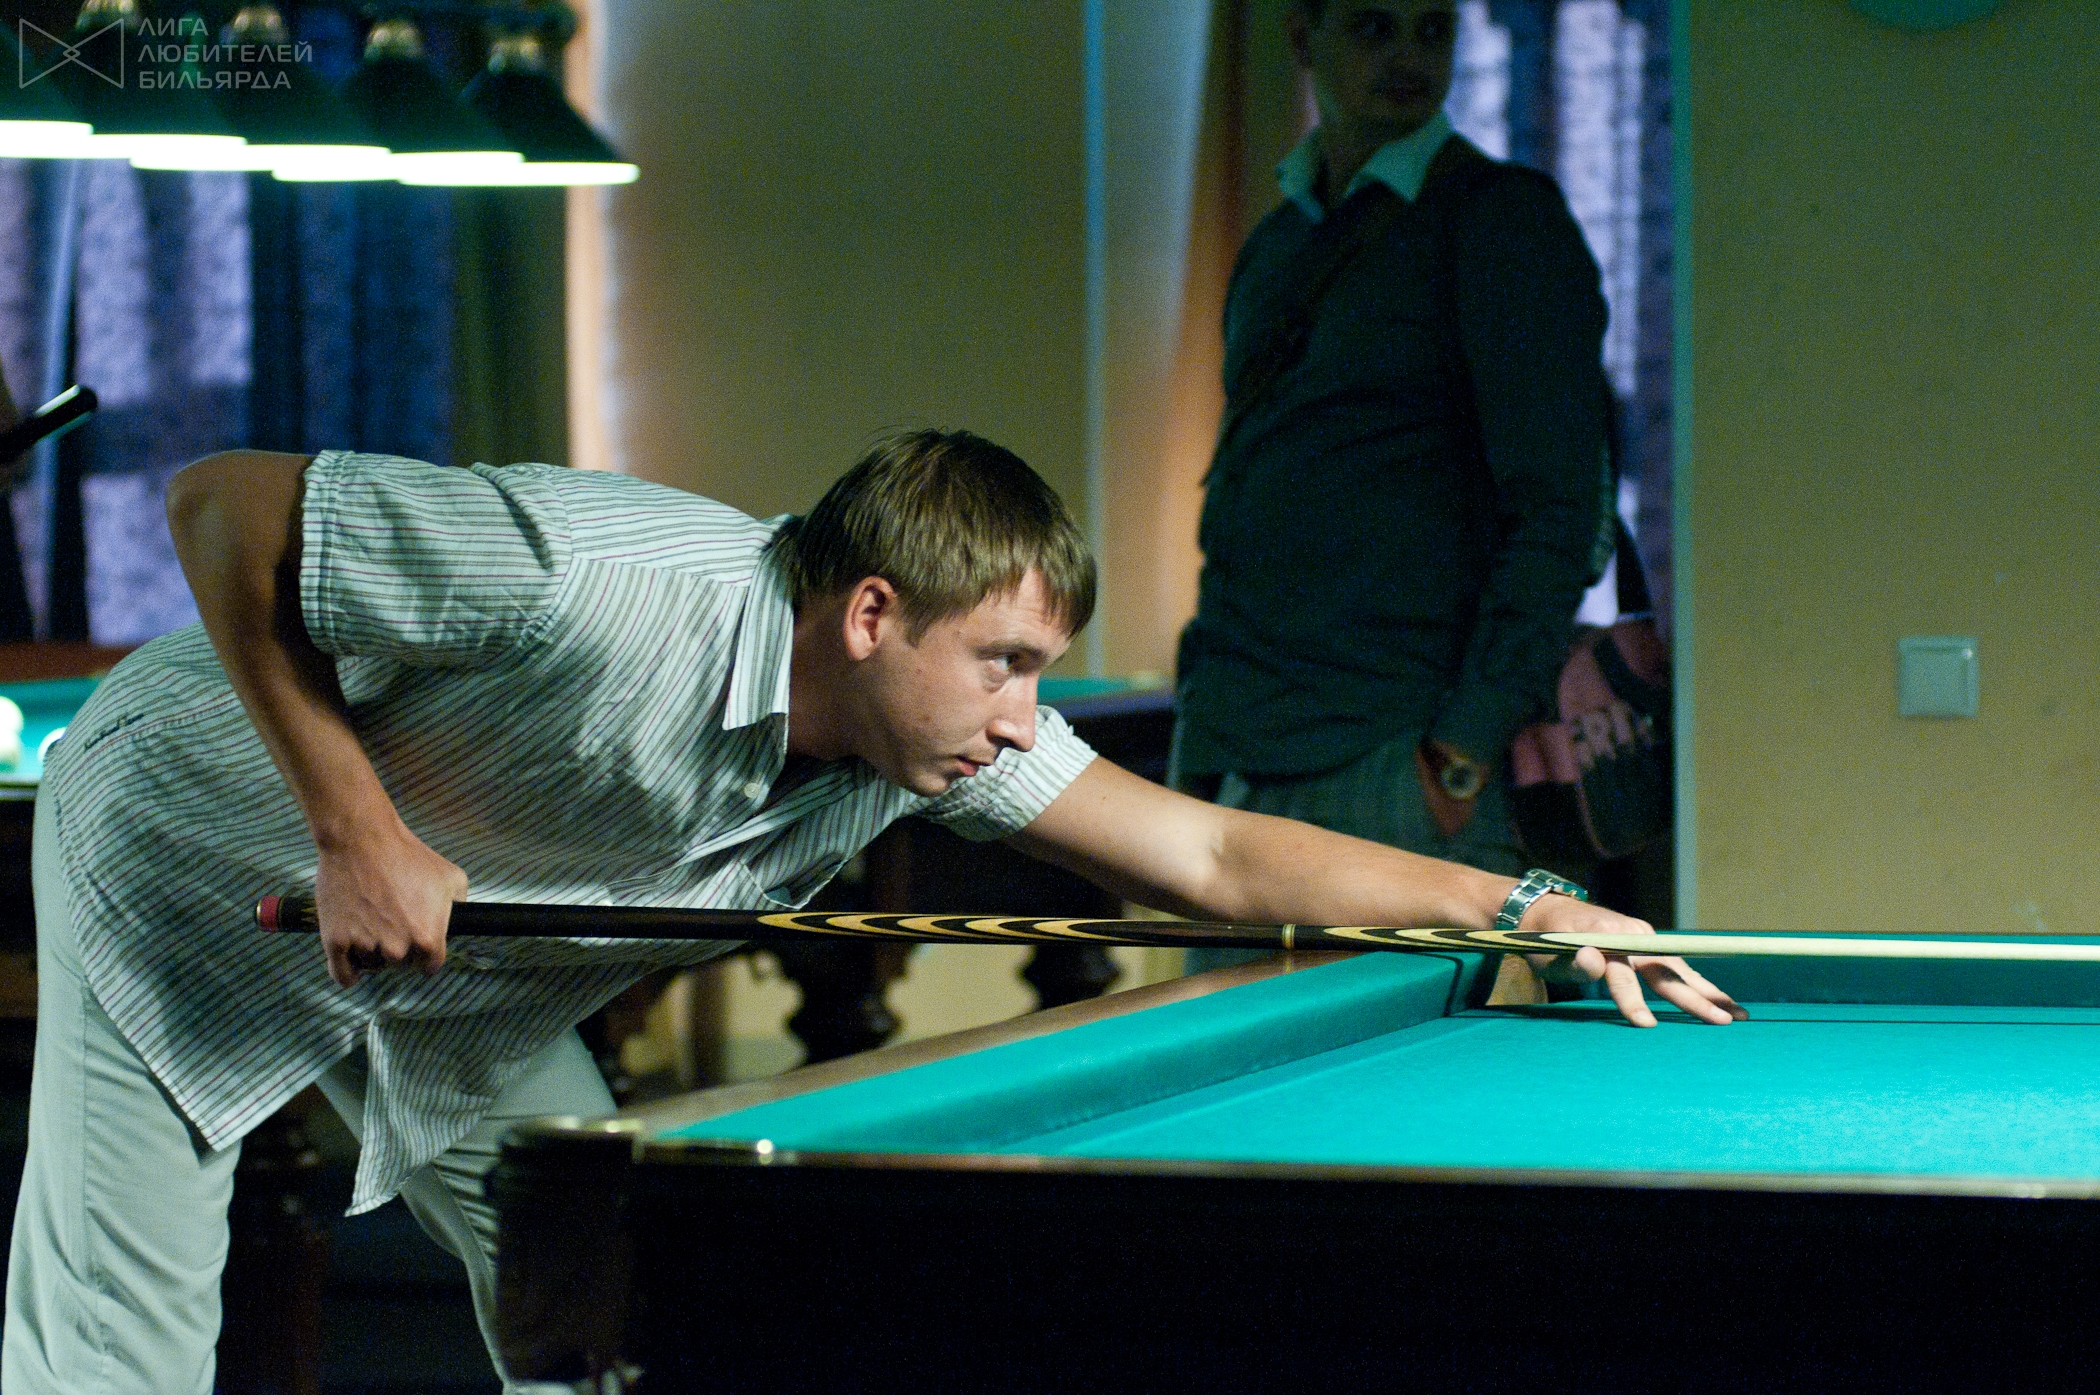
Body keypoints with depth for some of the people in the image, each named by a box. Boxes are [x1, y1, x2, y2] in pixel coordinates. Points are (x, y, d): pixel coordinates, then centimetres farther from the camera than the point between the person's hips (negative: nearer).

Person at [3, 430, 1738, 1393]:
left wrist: (1522, 903, -15)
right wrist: (356, 831, -31)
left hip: (458, 981, 7)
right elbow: (225, 510, -29)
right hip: (198, 855, -7)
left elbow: (1218, 858, -8)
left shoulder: (943, 730, -15)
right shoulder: (603, 586, -37)